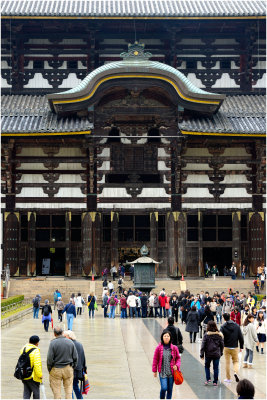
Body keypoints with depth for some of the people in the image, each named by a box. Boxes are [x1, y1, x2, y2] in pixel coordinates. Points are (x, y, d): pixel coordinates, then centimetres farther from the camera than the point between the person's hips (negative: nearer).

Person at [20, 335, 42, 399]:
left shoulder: (23, 348, 5)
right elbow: (37, 365, -23)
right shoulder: (36, 351, -19)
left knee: (26, 392, 13)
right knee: (36, 392, 10)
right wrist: (40, 375, -14)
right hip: (33, 377, -7)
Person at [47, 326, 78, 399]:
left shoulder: (53, 343, -11)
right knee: (68, 390, 10)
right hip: (68, 368, 3)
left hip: (56, 369, -2)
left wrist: (49, 369, 1)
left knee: (56, 391, 6)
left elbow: (50, 358, -11)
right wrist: (73, 367, 14)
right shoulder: (70, 342, -1)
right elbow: (75, 357, 3)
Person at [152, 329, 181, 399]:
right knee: (164, 388, -12)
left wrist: (177, 365, -7)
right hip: (162, 372, -2)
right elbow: (155, 359, 2)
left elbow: (178, 358, 11)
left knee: (170, 389, 8)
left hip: (171, 372, 2)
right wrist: (154, 370, 5)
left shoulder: (174, 348, -1)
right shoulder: (159, 348, -5)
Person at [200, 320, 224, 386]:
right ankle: (215, 382, 9)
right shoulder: (219, 335, -1)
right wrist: (221, 352, 18)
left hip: (208, 354, -1)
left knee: (207, 366, 18)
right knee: (216, 368, 7)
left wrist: (202, 354, -1)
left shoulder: (206, 335, -9)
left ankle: (208, 379, 6)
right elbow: (222, 344, 6)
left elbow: (203, 345, -8)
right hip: (217, 354, 2)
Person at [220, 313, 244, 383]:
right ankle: (236, 372, -12)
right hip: (235, 347, 2)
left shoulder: (223, 327, -9)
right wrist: (241, 347, 8)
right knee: (236, 361, 15)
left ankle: (228, 378, 13)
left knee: (227, 362, 8)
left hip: (226, 347, -2)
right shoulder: (237, 326, 0)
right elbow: (241, 337, 0)